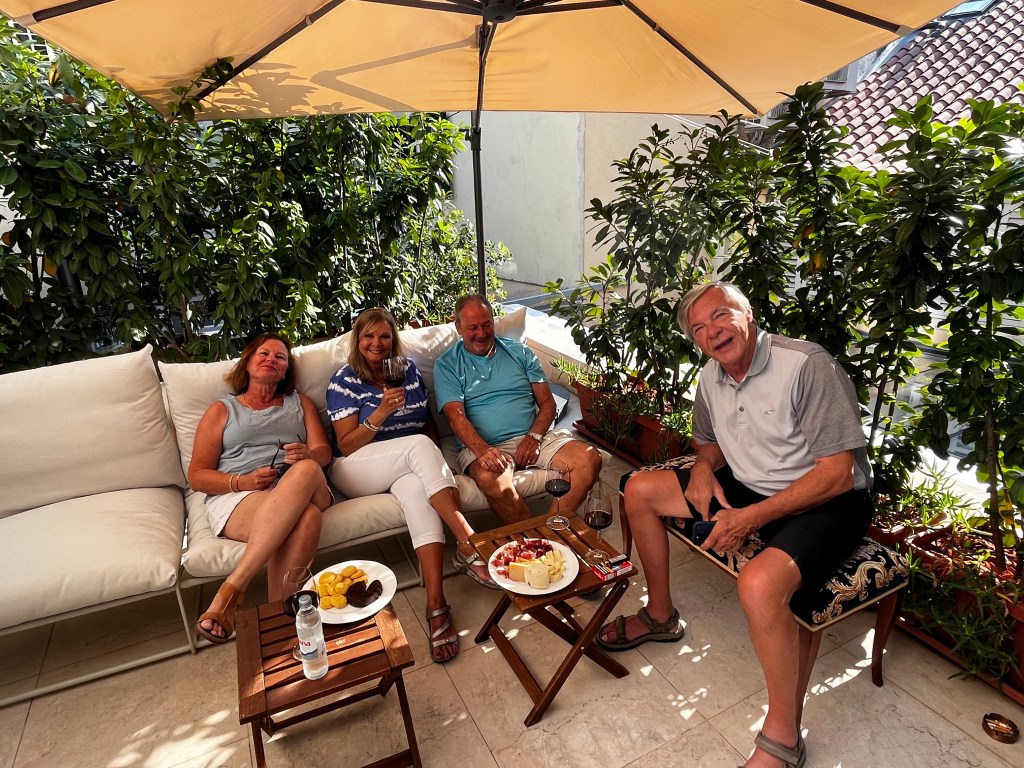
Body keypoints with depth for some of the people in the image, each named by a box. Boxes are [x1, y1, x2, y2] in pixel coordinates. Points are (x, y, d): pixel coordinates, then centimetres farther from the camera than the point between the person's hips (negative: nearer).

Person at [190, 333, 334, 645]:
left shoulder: (301, 403, 26)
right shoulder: (221, 410, 19)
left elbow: (323, 452, 13)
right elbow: (197, 476, 12)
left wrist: (307, 455, -13)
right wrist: (242, 482, -9)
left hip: (301, 491, 2)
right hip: (235, 499, -2)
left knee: (306, 470, -38)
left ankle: (232, 588, -38)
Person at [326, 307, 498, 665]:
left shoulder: (408, 370, 12)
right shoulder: (344, 381, -1)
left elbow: (428, 423, 17)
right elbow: (346, 445, -7)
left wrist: (435, 461, -2)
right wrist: (382, 412, -20)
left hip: (407, 467, 3)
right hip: (357, 472, -3)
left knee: (417, 489, -34)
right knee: (419, 445, -32)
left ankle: (436, 604, -38)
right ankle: (469, 547, -36)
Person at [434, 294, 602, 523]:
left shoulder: (520, 352, 16)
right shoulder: (446, 366, 7)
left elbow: (547, 403, 12)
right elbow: (456, 416, -7)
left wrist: (534, 436, -8)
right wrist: (484, 450, -26)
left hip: (532, 438, 4)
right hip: (481, 446, -3)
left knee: (590, 458, -20)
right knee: (490, 478, -38)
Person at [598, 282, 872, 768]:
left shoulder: (806, 365, -22)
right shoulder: (711, 378, 1)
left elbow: (838, 472, -23)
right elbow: (710, 439, 20)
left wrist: (753, 518, -26)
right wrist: (704, 466, -5)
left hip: (827, 503, -8)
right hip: (749, 487, 8)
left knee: (760, 582, -37)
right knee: (640, 490, 3)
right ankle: (660, 615, 20)